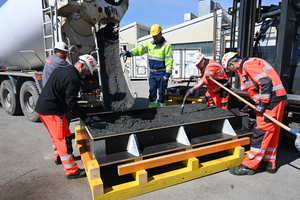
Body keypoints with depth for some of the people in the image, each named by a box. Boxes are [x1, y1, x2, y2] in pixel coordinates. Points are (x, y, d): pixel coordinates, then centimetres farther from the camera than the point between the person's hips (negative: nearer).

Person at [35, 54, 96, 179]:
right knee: (63, 139, -4)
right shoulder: (73, 78, -19)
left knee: (56, 135, 26)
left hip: (41, 107, 10)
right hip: (52, 111, -10)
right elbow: (71, 103, -23)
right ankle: (71, 171, 4)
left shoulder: (61, 70, 13)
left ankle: (58, 157, 46)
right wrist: (84, 118, -16)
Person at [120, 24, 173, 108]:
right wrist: (127, 52, -5)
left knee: (161, 91, 1)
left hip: (161, 73, -6)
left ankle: (161, 106, 14)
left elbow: (169, 61, -13)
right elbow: (139, 49, 8)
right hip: (152, 73, 6)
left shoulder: (167, 45, -9)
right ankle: (152, 107, 18)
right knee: (152, 91, 8)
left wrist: (167, 75, -19)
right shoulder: (150, 44, 10)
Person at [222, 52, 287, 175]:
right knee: (270, 133, 15)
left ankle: (249, 166, 1)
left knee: (261, 132, -6)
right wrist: (253, 104, 15)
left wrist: (262, 104, -20)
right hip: (274, 100, 11)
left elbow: (266, 82, -22)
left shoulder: (248, 64, -12)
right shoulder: (245, 67, 19)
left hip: (272, 99, -11)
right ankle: (269, 164, 26)